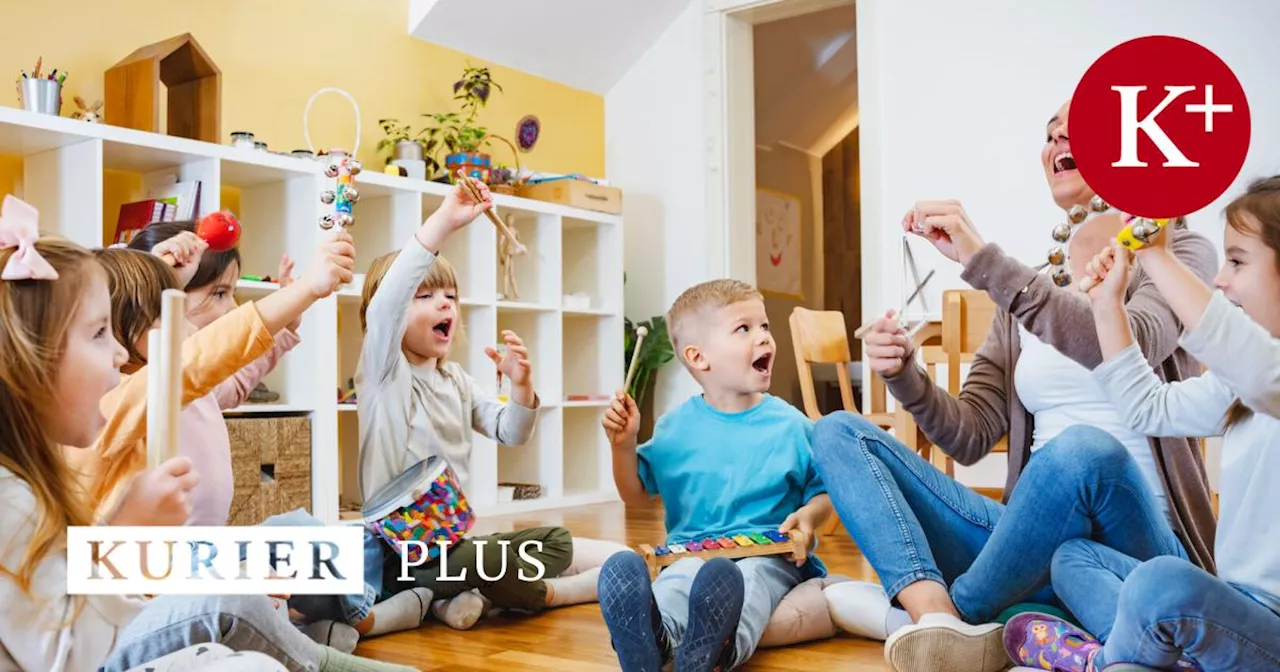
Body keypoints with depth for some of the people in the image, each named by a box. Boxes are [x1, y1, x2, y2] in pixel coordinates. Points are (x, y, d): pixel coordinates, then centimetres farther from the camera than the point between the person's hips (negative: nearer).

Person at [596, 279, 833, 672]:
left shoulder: (791, 426, 6)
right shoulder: (676, 428, 10)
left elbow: (824, 493, 11)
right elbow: (636, 496, 17)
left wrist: (808, 517, -12)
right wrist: (624, 444, 0)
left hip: (769, 554, -1)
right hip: (692, 553, 1)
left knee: (746, 579, -37)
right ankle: (653, 638, -66)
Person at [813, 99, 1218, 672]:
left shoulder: (1179, 256, 3)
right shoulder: (1024, 294, 15)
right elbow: (971, 436, 8)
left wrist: (984, 261, -28)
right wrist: (905, 377, -12)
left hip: (1133, 538, -4)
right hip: (1033, 542, 5)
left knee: (1085, 448, -38)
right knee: (838, 432, -7)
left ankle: (911, 614, -17)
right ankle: (939, 622, -33)